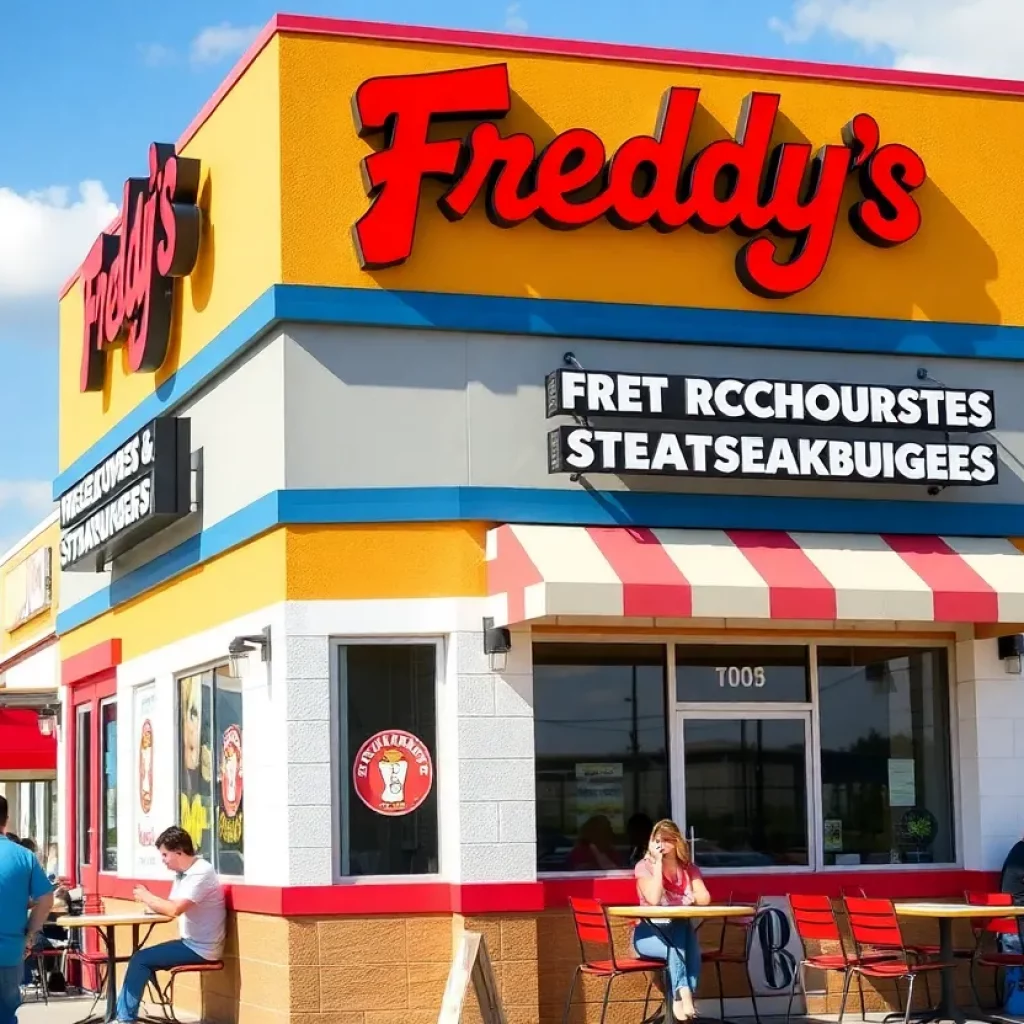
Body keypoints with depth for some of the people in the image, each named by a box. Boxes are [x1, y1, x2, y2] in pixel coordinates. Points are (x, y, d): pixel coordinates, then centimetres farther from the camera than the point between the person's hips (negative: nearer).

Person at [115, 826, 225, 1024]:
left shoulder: (201, 873, -19)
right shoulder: (182, 873, 11)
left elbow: (175, 909, -27)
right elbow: (171, 908, 10)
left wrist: (147, 897, -13)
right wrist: (149, 901, -8)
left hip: (200, 948, -9)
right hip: (190, 943, 9)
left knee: (140, 960, -9)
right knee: (140, 960, 5)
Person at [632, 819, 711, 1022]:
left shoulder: (689, 868, 8)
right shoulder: (644, 866, -4)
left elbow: (705, 899, -4)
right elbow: (654, 899, -21)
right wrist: (658, 863, -17)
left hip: (680, 931, 3)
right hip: (649, 933, -3)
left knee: (688, 935, -33)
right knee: (678, 936, -35)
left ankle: (681, 997, -37)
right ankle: (684, 995, -41)